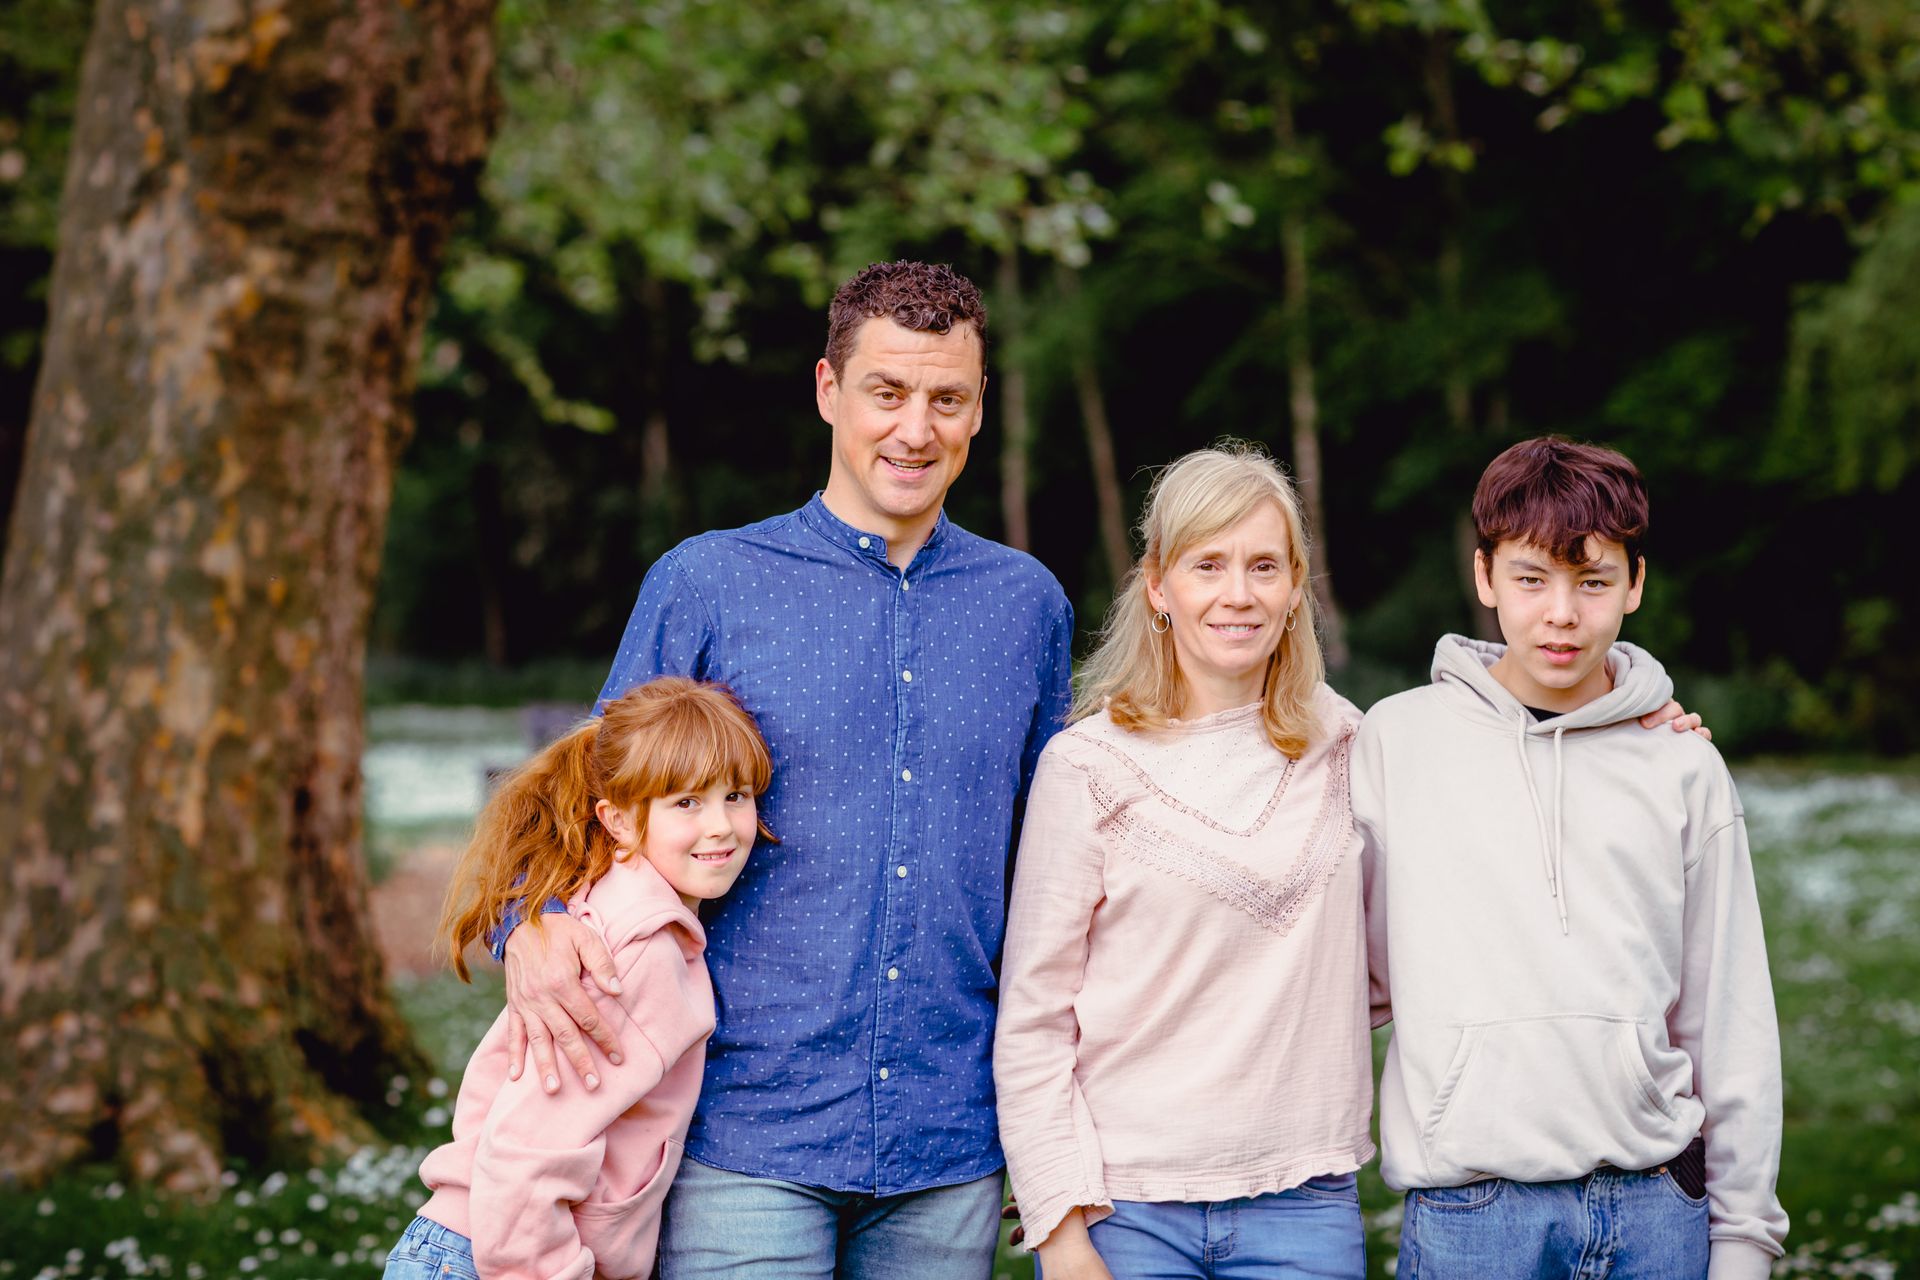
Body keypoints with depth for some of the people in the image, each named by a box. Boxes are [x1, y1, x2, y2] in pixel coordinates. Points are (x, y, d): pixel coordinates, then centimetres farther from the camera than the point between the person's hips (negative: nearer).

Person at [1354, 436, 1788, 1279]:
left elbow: (1730, 1025, 7)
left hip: (1658, 1210, 1)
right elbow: (1361, 974, 8)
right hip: (1468, 1206, -1)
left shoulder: (1684, 768, 6)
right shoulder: (1397, 739, 3)